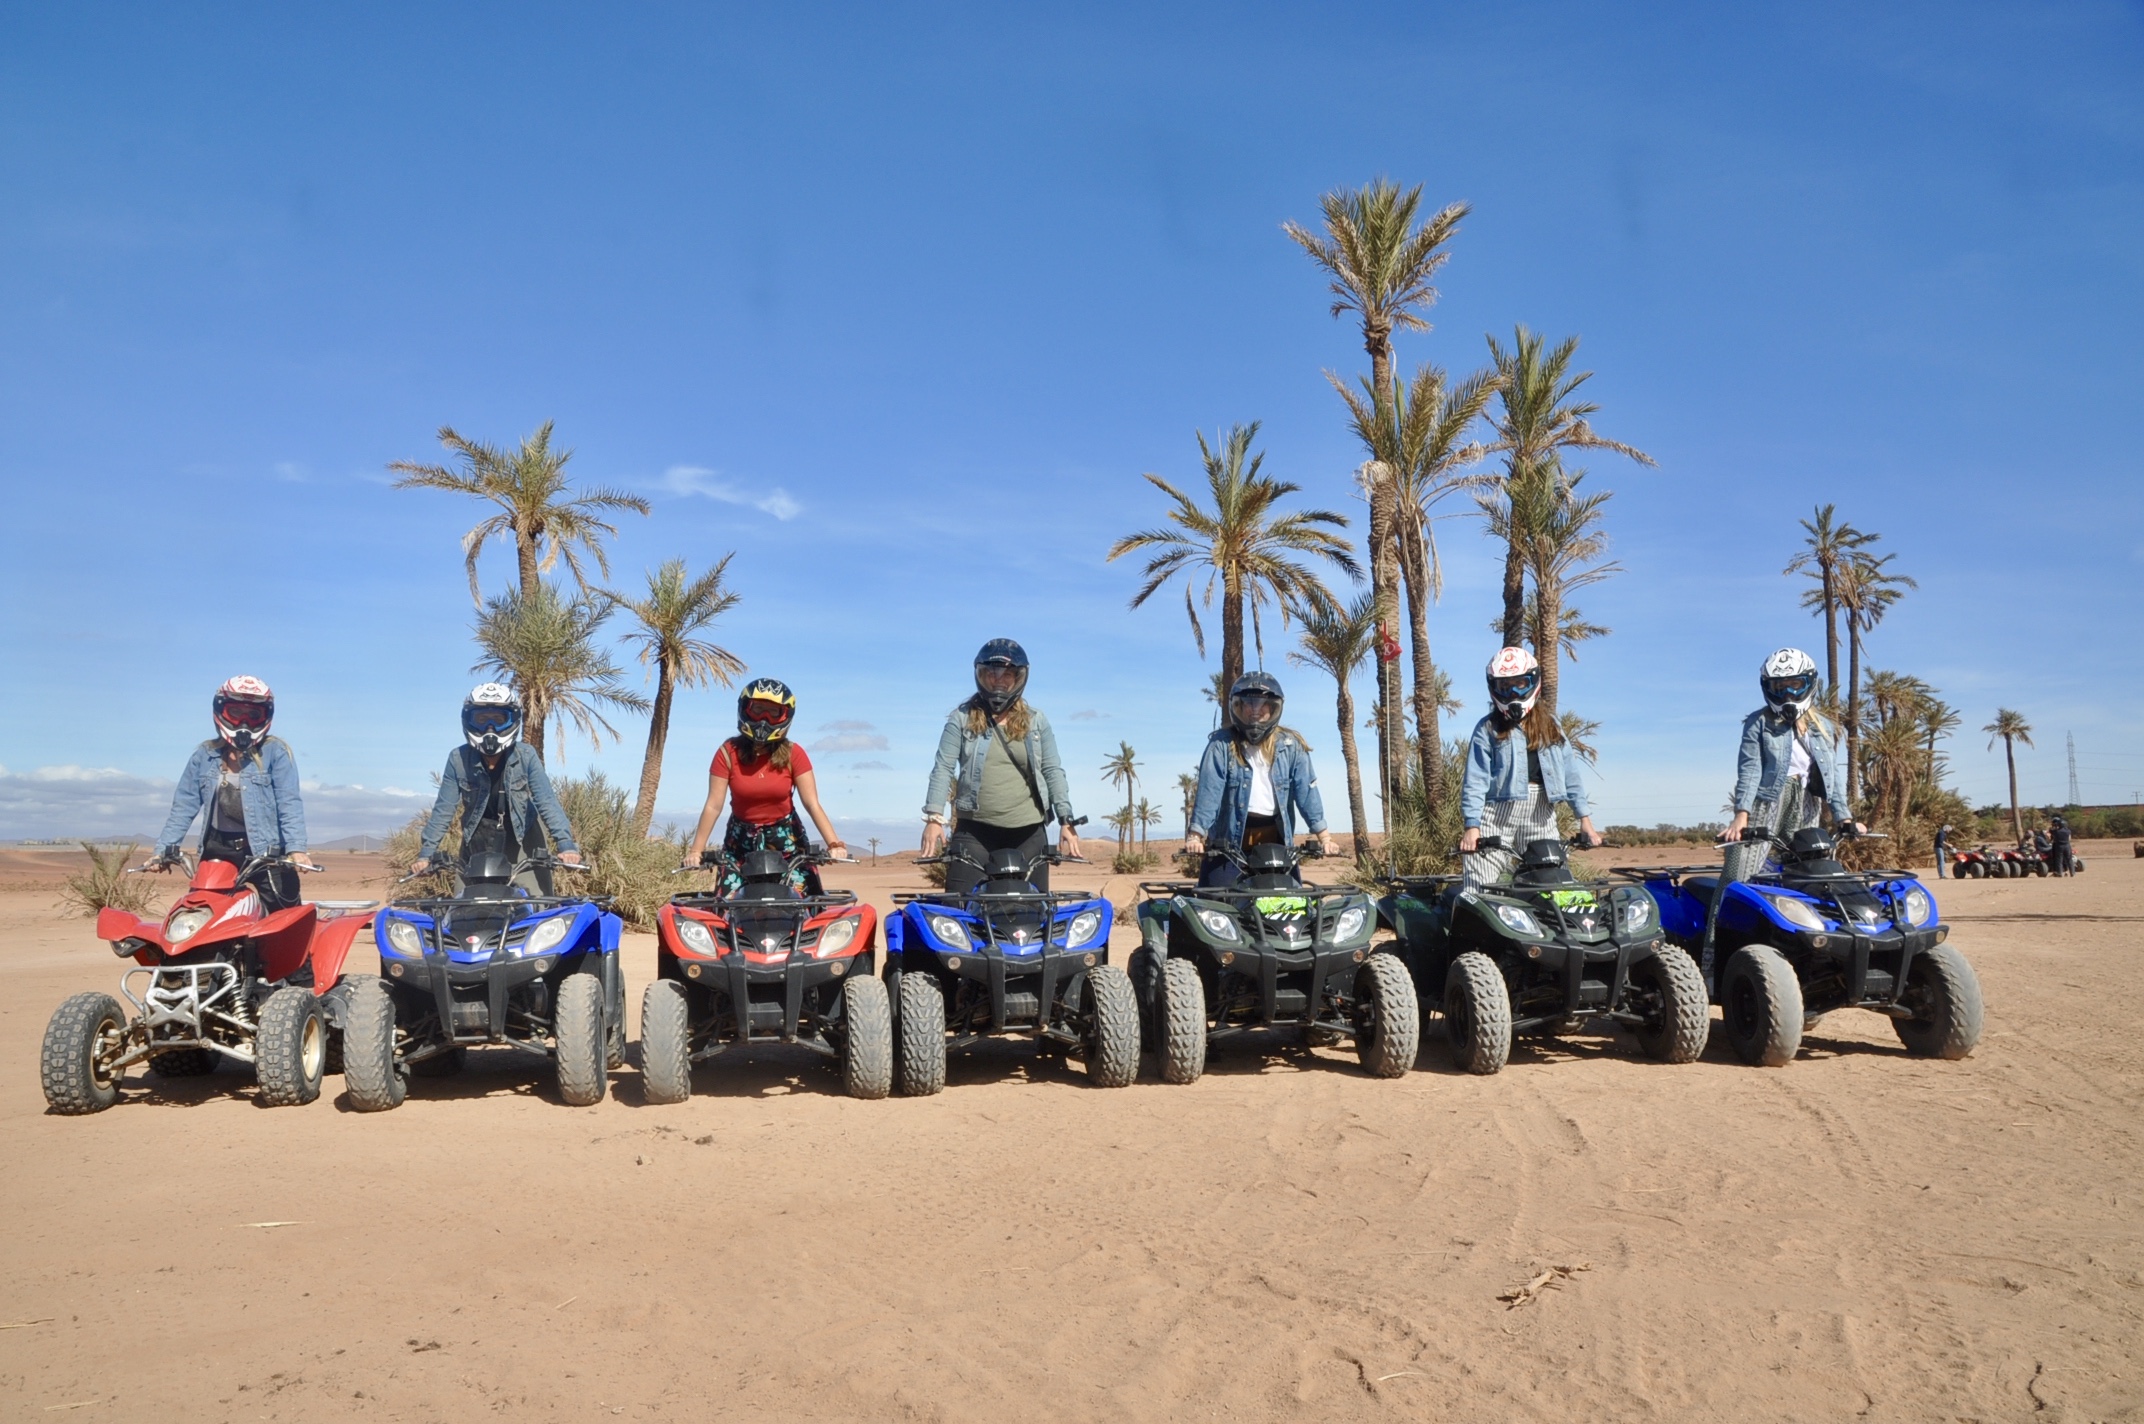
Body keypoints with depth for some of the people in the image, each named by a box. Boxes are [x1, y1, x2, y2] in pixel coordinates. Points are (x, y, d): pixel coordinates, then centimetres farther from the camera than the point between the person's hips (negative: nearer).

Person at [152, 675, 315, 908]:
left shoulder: (275, 752, 0)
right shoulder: (204, 754, 11)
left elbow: (289, 804, -8)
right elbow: (184, 806, 12)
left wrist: (296, 848, -21)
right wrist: (163, 849, 2)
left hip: (266, 852, -4)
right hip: (218, 851, 4)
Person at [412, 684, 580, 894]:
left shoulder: (525, 756, -15)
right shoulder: (458, 759, -12)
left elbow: (546, 801, -19)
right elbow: (444, 809, -8)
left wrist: (566, 844, -30)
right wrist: (426, 853, -13)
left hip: (522, 840, -1)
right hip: (477, 844, 1)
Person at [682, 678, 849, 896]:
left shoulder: (793, 754, -8)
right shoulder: (729, 753, -8)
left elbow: (813, 804, -13)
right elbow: (713, 806, -10)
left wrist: (833, 844, -26)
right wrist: (696, 849, -18)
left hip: (786, 837, 0)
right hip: (741, 840, 0)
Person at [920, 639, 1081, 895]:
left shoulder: (1036, 720, 12)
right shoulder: (962, 718, 6)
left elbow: (1053, 771, 9)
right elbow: (943, 768, 0)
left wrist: (1066, 821, 0)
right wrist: (934, 817, -12)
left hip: (1028, 832, 2)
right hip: (974, 830, -2)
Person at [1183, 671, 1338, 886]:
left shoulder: (1291, 745, 5)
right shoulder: (1221, 745, -2)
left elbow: (1306, 790, 2)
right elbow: (1208, 791, -9)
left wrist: (1324, 836, -6)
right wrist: (1195, 836, -18)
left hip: (1276, 837, 3)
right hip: (1229, 837, -3)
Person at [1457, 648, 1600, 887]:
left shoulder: (1550, 726, 16)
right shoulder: (1487, 729, 4)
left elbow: (1569, 774, 14)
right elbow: (1475, 780, -4)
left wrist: (1585, 819, 8)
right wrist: (1471, 826, -14)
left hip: (1541, 816, 4)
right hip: (1497, 814, -4)